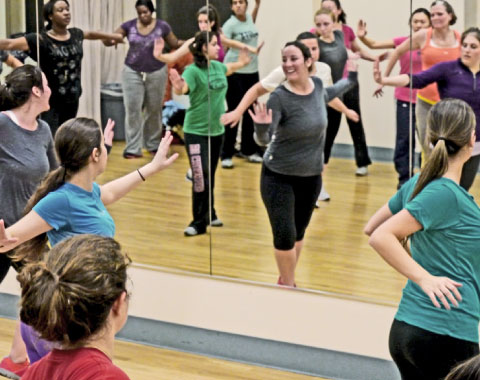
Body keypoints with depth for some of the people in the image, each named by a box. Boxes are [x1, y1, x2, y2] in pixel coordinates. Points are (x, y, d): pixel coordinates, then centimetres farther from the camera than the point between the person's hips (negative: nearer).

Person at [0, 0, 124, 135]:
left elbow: (91, 34, 30)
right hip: (51, 102, -6)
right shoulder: (41, 40, -12)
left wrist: (115, 36, 45)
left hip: (72, 100, 6)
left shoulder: (76, 35, 7)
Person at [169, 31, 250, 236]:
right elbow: (183, 88, -37)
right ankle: (199, 223, 1)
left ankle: (209, 214, 30)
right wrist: (178, 86, -56)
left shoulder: (218, 66, 4)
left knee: (211, 176, 16)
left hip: (217, 130, 7)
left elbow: (233, 67, 28)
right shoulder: (193, 71, -17)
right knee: (200, 178, -8)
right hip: (196, 132, -6)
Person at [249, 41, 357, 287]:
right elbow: (264, 140, -25)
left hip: (311, 177, 5)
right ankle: (288, 286, 12)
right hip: (279, 177, -5)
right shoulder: (279, 98, -22)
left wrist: (351, 80, 32)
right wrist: (261, 127, -47)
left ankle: (286, 281, 36)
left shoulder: (317, 84, -6)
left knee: (299, 232, 15)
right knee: (284, 236, -10)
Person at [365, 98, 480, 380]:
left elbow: (371, 227, 18)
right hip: (446, 332, -8)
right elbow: (379, 237, -23)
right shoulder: (446, 193, -17)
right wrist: (425, 279, -19)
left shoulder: (418, 184, 7)